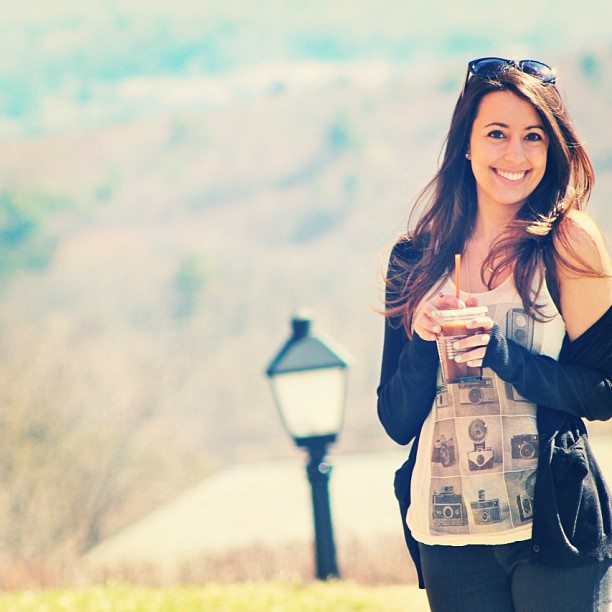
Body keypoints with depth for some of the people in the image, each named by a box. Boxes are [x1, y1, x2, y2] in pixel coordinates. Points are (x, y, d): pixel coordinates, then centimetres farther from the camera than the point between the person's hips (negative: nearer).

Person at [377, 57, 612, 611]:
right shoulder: (415, 260, 7)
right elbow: (397, 420, 7)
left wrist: (499, 351, -16)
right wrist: (423, 342, -10)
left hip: (552, 531, -3)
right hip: (448, 538, 3)